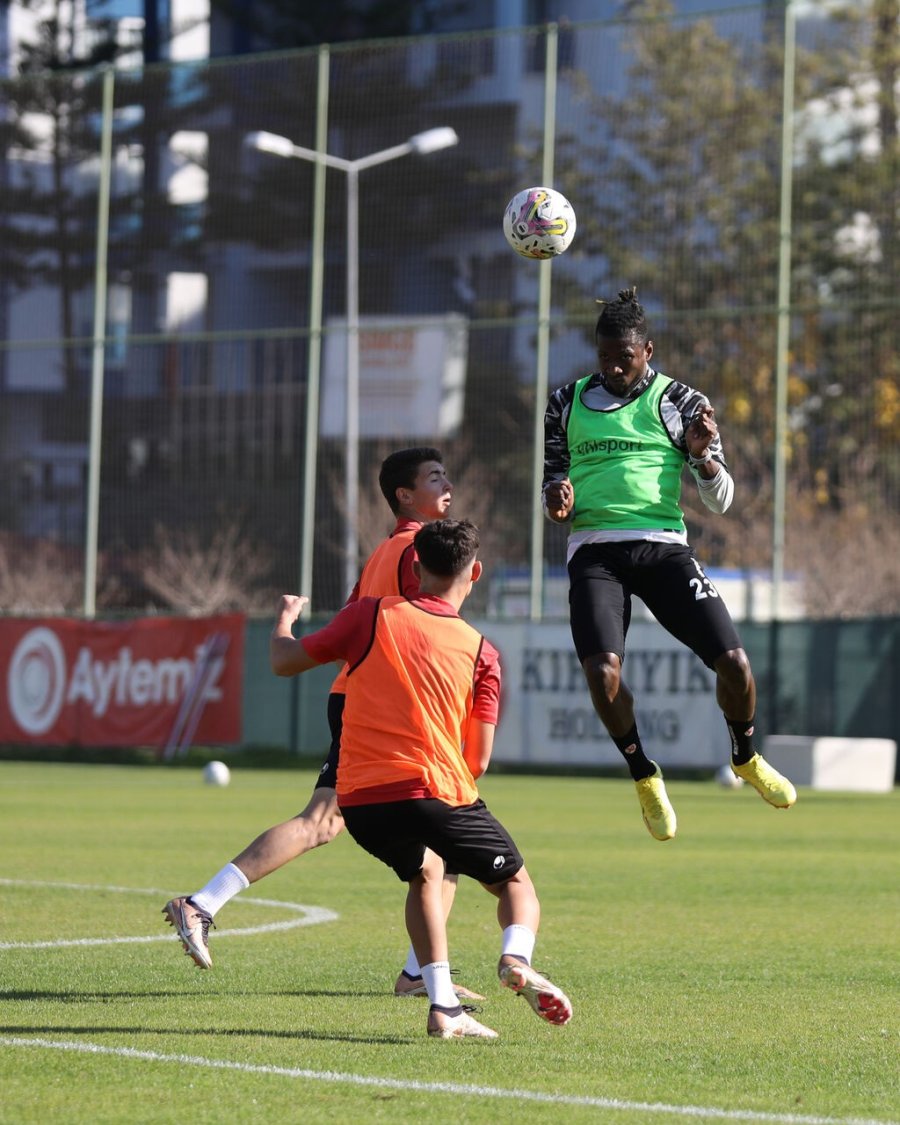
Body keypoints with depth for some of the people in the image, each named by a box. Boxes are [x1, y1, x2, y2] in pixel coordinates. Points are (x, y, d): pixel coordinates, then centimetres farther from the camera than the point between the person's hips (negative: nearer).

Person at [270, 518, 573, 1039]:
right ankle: (516, 957, -18)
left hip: (359, 800, 2)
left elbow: (284, 661, 14)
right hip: (434, 790, -2)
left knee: (422, 876, 30)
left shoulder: (370, 616, 6)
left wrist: (286, 616, 35)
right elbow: (478, 761, 6)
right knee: (516, 881, 17)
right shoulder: (481, 652, 7)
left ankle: (443, 1007, 13)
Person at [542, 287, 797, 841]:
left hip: (662, 546, 0)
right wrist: (557, 497, -6)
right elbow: (553, 485, 18)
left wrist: (703, 455, -16)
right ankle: (645, 775, 3)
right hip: (594, 550, 0)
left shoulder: (680, 402, 7)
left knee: (734, 663, -11)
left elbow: (722, 501, 5)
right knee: (602, 670, -23)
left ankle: (746, 758, 21)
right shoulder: (568, 403, 12)